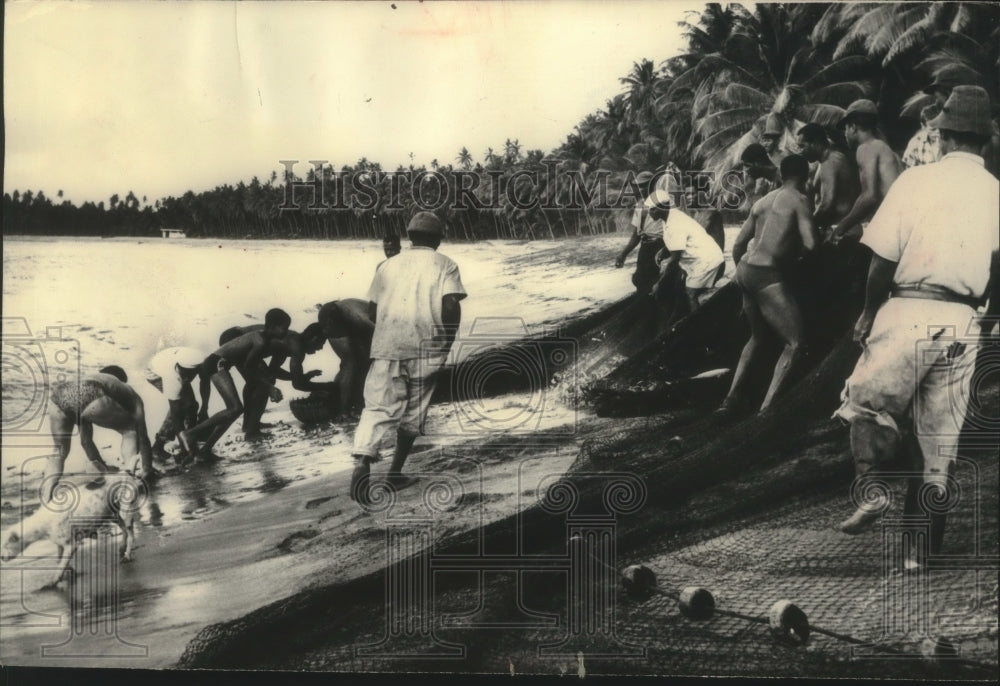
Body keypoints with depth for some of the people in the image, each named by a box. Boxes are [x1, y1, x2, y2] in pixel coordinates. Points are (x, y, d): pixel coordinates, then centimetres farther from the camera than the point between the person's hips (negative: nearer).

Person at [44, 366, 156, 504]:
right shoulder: (128, 392, 34)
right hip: (88, 397, -5)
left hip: (57, 396, 5)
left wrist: (105, 470, 56)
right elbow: (142, 436, 31)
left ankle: (47, 502, 11)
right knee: (130, 429, 22)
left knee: (59, 452, 27)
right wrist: (147, 470, 40)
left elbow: (85, 441, 48)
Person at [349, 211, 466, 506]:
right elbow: (451, 306, -9)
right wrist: (447, 343, 2)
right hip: (425, 348, -1)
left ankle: (362, 461, -27)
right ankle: (395, 472, 19)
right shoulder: (444, 265, 6)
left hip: (386, 348, 2)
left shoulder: (389, 265, 15)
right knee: (413, 412, 13)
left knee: (378, 407, -3)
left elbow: (372, 311, 12)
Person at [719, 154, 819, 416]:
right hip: (768, 276, -8)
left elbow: (738, 244, 18)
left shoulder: (762, 202, 17)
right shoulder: (800, 200, -3)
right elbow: (811, 243, -14)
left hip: (746, 270, 8)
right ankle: (767, 407, -10)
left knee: (759, 335, 25)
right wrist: (797, 247, 8)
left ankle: (732, 397, 22)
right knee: (795, 342, -1)